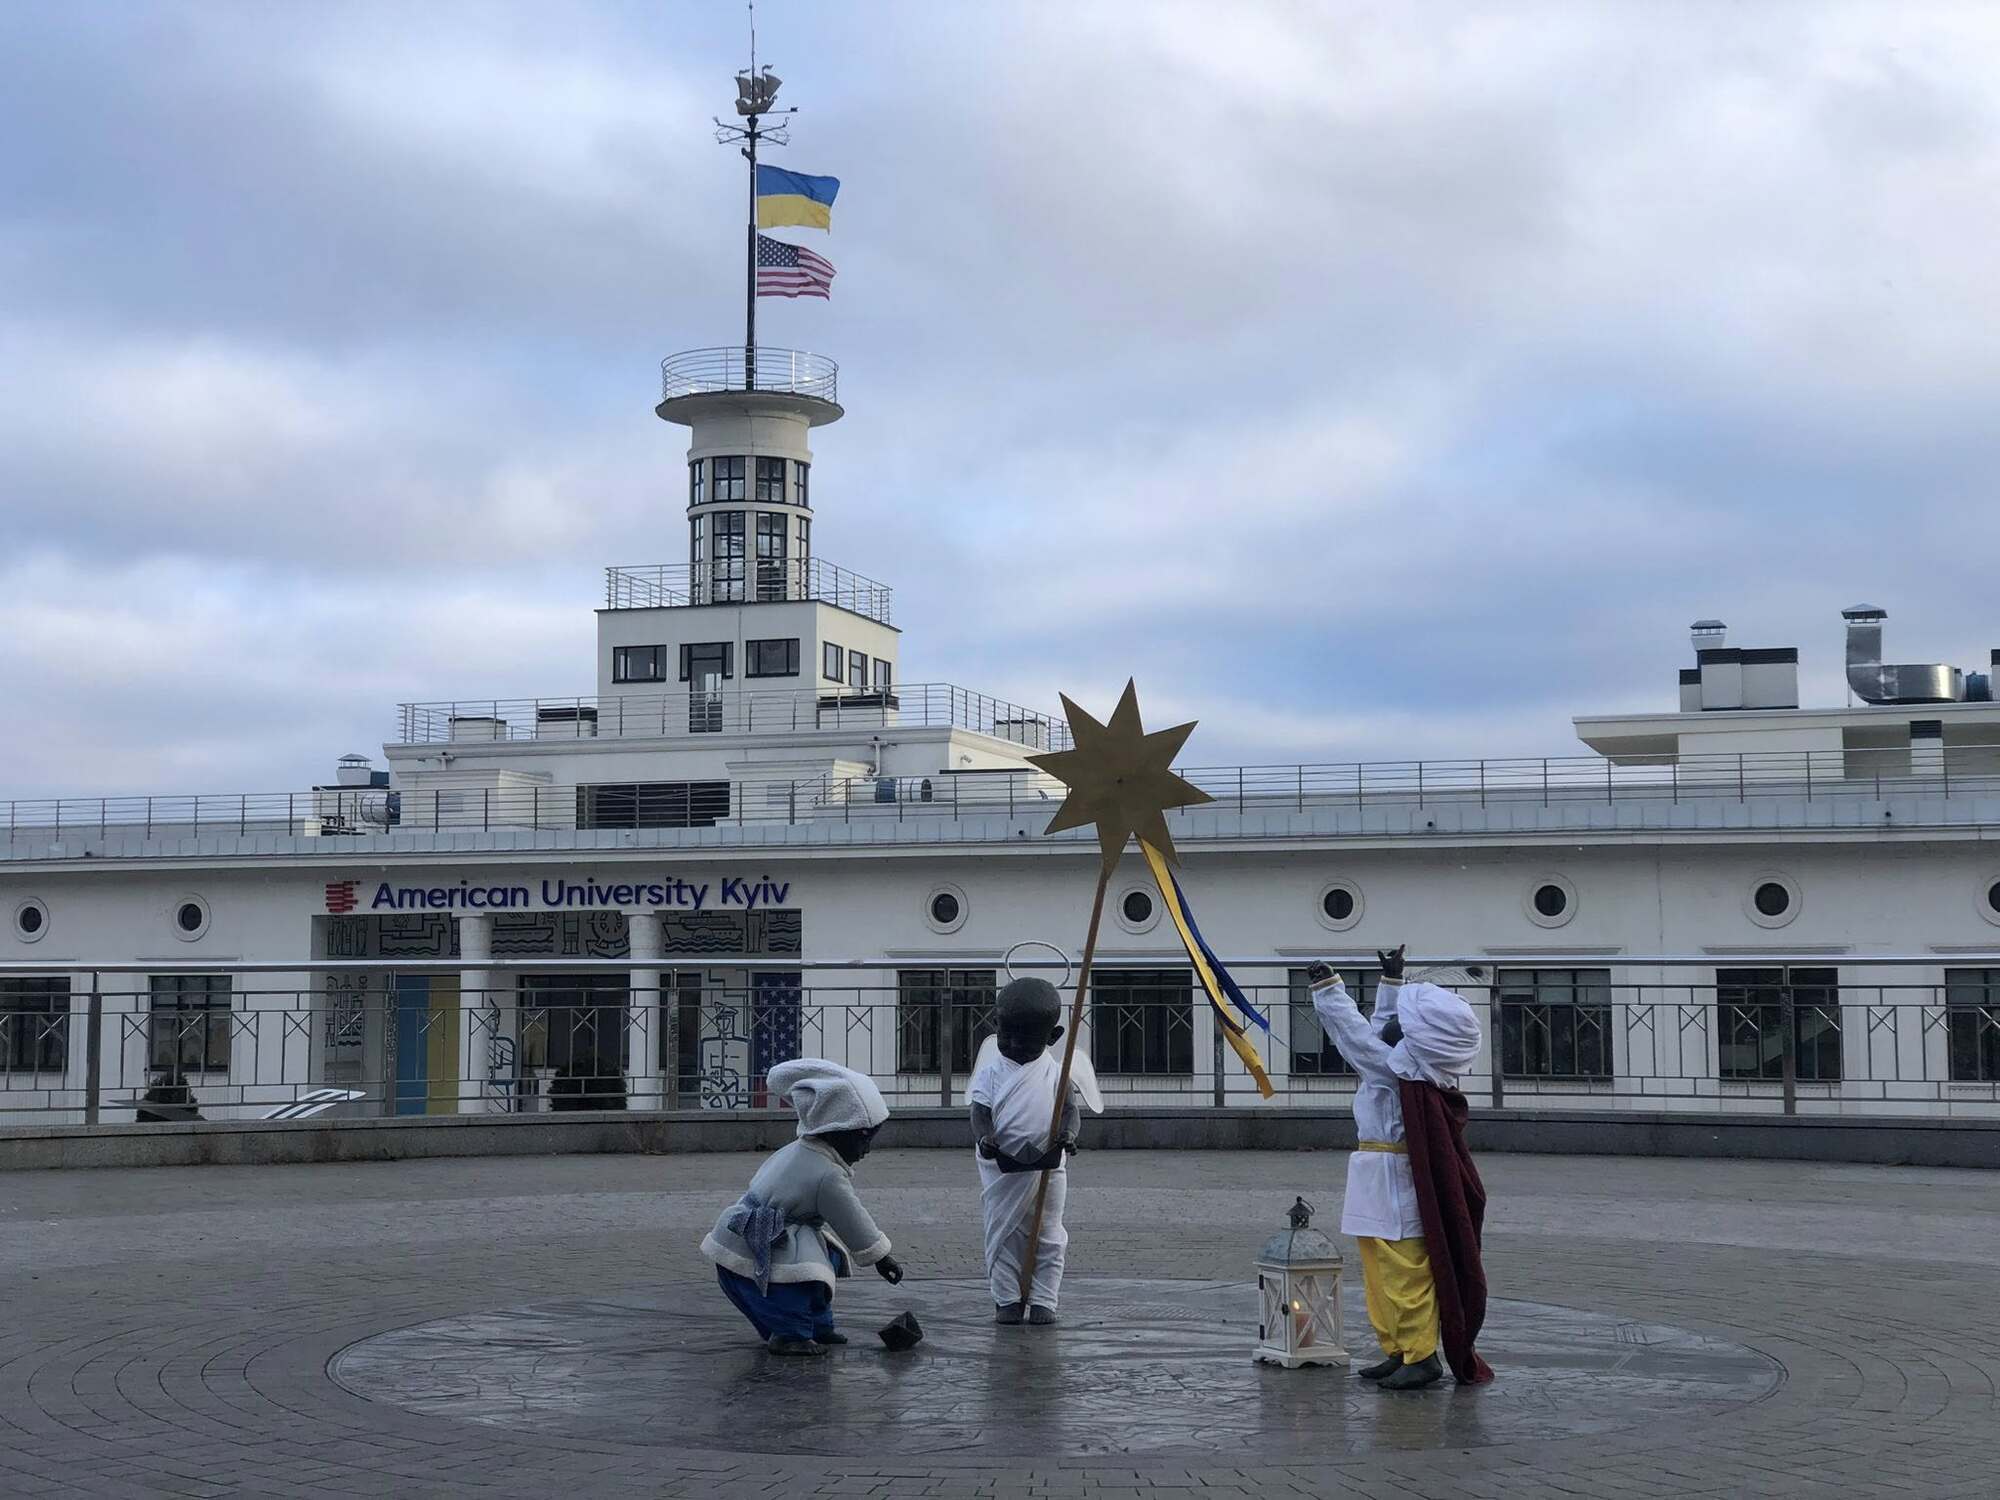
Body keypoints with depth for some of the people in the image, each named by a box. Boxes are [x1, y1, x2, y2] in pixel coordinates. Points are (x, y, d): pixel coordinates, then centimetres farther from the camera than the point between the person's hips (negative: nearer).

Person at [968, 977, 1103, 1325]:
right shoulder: (992, 1071, -1)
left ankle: (1043, 1300, 13)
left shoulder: (1056, 1071, 0)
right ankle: (1007, 1299, 13)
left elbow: (1070, 1108, -3)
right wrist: (984, 1137, -26)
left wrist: (1067, 1133, -25)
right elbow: (979, 1110, -6)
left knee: (1048, 1237, 5)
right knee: (1002, 1234, 4)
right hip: (1001, 1167, 0)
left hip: (1048, 1166, 0)